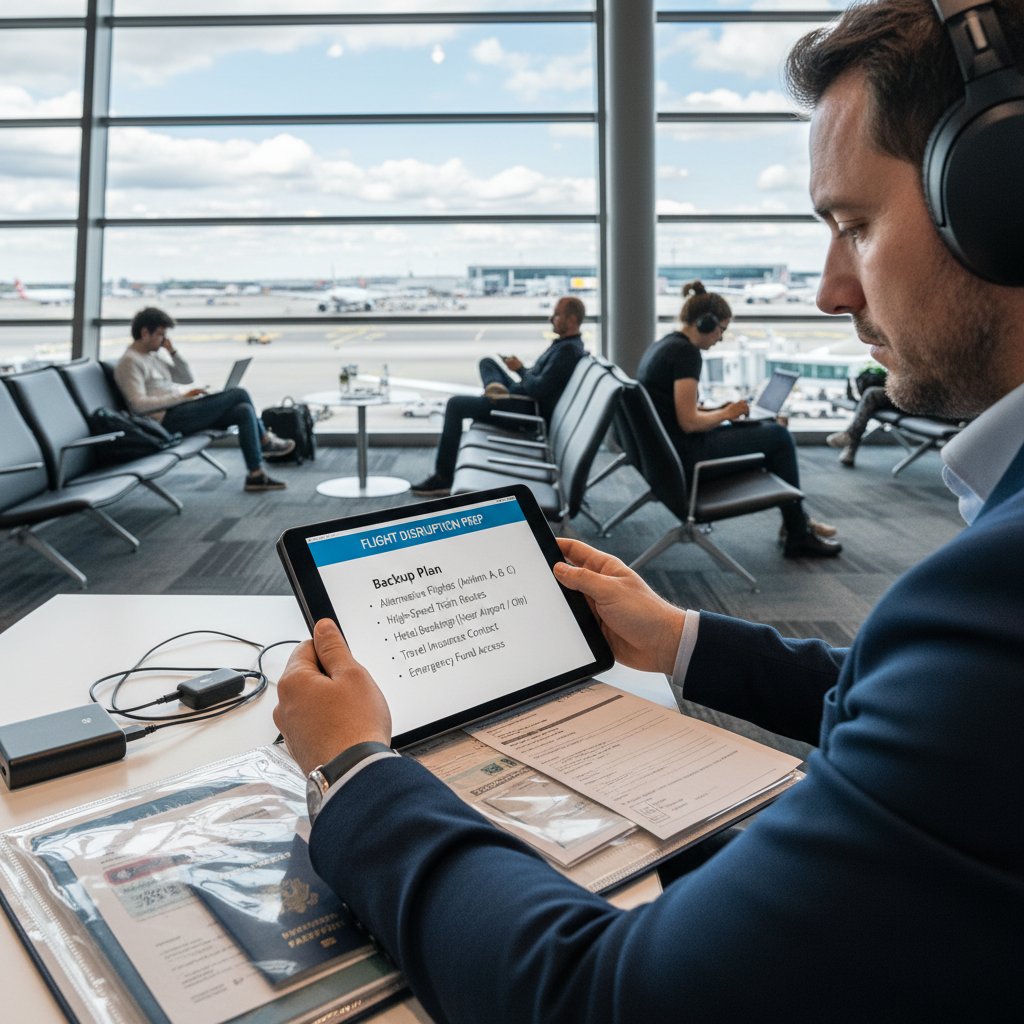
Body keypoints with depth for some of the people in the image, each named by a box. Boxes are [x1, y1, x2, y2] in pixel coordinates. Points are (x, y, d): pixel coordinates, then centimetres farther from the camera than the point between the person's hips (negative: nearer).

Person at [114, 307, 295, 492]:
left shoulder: (154, 355, 20)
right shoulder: (129, 361, -7)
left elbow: (188, 378, 22)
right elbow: (138, 405, -19)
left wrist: (173, 351, 7)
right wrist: (182, 396, -19)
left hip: (181, 411, 10)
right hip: (169, 419, -9)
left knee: (244, 410, -10)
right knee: (239, 393, -13)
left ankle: (257, 474, -9)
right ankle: (264, 441, 5)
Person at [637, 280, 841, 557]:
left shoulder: (663, 345, 12)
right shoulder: (686, 352, -18)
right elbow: (689, 422, -23)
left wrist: (717, 410, 11)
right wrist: (726, 413, -6)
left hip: (667, 451, 10)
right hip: (684, 457, -10)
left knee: (768, 429, 18)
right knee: (779, 436, 0)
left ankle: (796, 520, 25)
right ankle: (798, 536, 11)